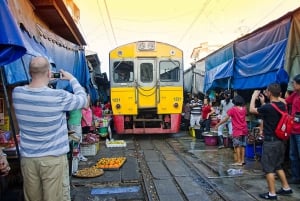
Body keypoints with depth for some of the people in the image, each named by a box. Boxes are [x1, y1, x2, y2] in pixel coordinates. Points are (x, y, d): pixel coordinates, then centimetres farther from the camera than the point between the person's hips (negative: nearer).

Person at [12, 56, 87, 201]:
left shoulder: (17, 93, -5)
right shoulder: (59, 96, -19)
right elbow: (82, 99, -1)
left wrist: (43, 82, 11)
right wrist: (72, 79, 10)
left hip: (27, 158, 5)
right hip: (54, 159, -5)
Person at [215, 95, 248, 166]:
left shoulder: (233, 109, -11)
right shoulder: (244, 109, 5)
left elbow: (226, 119, -12)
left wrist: (218, 124, -5)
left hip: (237, 130, -6)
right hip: (244, 130, 6)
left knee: (237, 146, -2)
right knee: (242, 146, 12)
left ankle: (239, 161, -2)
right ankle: (242, 160, 15)